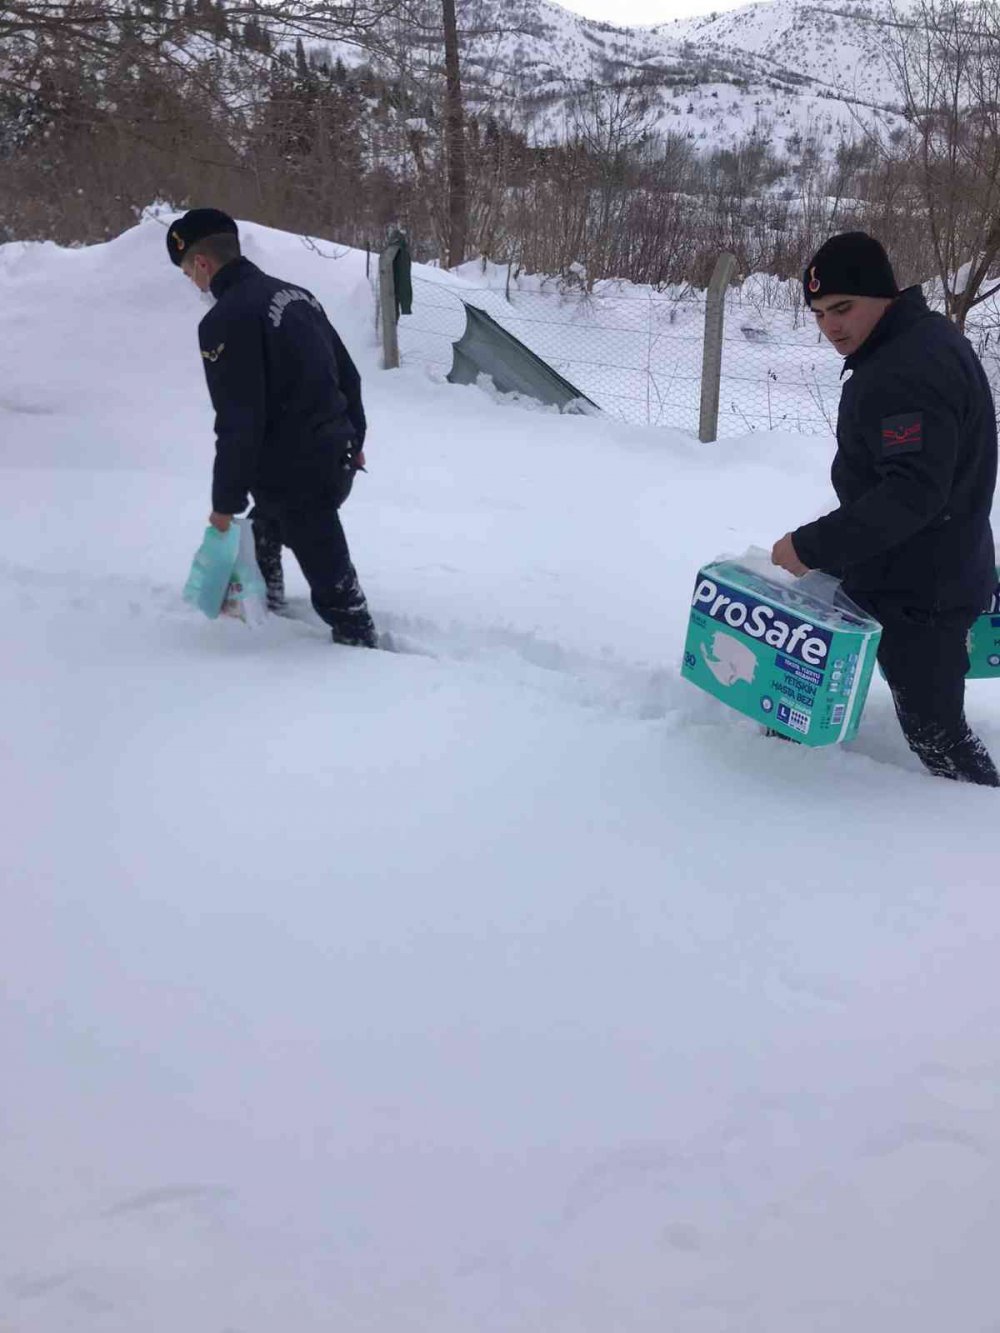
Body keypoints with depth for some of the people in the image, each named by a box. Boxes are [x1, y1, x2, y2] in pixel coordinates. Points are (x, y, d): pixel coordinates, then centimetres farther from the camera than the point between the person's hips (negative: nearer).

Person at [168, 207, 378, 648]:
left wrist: (225, 501, -13)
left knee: (332, 581, 1)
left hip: (297, 475, -10)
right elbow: (348, 375, 16)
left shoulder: (224, 320, -18)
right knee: (264, 528, 33)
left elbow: (238, 424, -22)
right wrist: (353, 440, 27)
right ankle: (265, 605, 52)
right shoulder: (295, 293, 9)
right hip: (336, 458, 10)